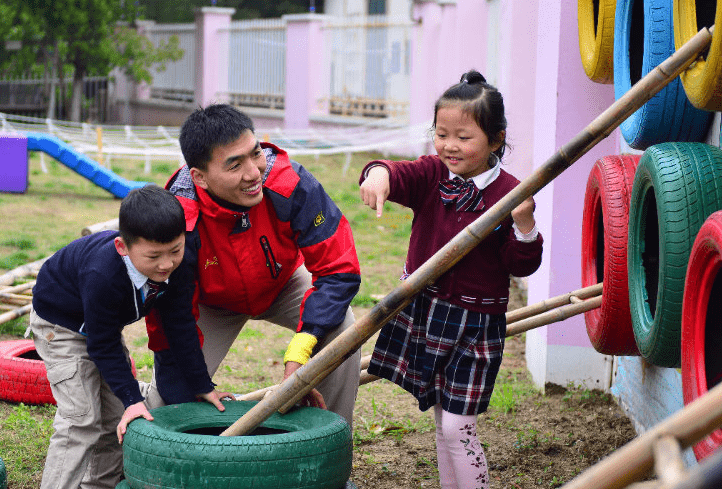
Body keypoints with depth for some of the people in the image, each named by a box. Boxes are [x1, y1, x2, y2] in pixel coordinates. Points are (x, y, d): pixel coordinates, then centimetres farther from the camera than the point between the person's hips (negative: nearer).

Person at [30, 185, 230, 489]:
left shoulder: (178, 266, -25)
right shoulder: (102, 276, -43)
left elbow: (181, 326, -12)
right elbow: (103, 346, -32)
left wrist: (202, 386, -8)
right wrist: (132, 399, -34)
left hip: (105, 322, 7)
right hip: (60, 323, -7)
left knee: (116, 413, 7)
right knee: (81, 418, -15)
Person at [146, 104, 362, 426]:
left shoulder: (289, 183, -36)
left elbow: (340, 269, -31)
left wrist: (299, 352, -43)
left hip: (284, 284, 1)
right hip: (214, 303, -1)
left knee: (340, 328, -27)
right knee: (173, 394, -16)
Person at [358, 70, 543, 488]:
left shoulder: (508, 193, -12)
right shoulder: (433, 176, -1)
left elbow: (521, 266, -11)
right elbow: (403, 176, -22)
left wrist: (524, 225, -28)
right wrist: (380, 173, -44)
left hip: (475, 323, -5)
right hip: (420, 309, 5)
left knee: (457, 427, -5)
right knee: (442, 421, 17)